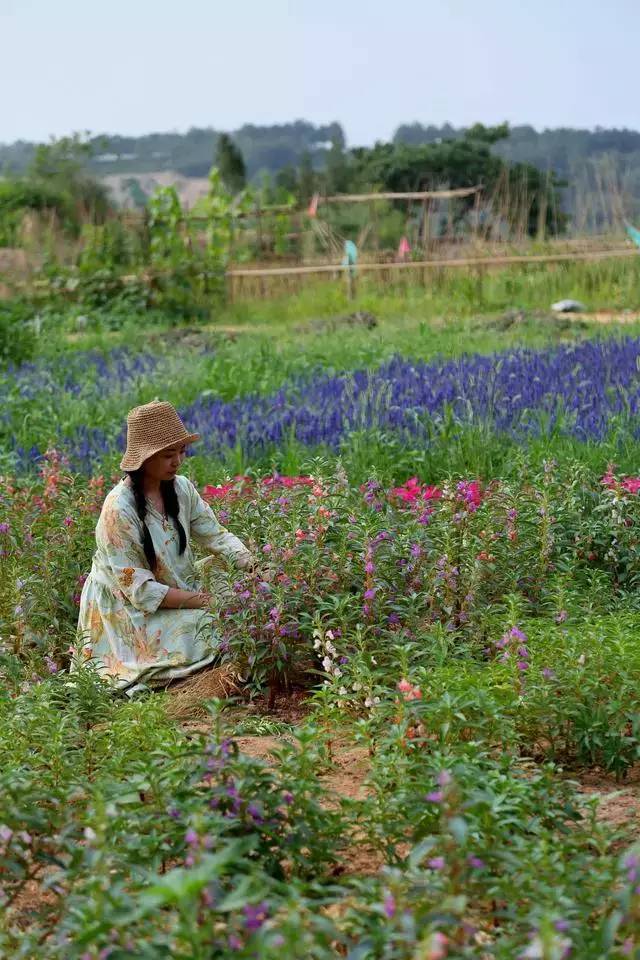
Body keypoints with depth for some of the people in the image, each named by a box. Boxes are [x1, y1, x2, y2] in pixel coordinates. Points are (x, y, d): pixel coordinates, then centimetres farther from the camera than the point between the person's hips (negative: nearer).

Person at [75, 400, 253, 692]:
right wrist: (199, 600, -26)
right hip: (127, 608, -6)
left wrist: (251, 564, -20)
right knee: (207, 630, -23)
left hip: (182, 592, 6)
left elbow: (216, 535, 0)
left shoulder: (181, 488, -4)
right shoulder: (119, 509, -24)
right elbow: (139, 588, -23)